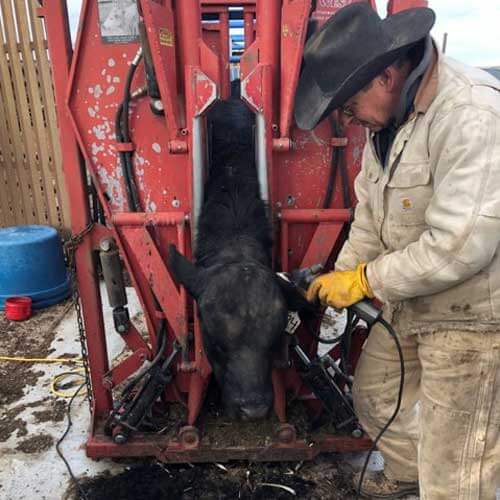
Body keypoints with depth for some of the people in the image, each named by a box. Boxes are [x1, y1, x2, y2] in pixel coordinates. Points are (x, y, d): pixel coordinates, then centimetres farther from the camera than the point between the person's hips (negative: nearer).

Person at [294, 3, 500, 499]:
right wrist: (340, 276, 3)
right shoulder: (389, 115, 2)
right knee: (374, 393, 26)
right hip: (411, 302, 9)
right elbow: (371, 210, 10)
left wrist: (366, 280, -19)